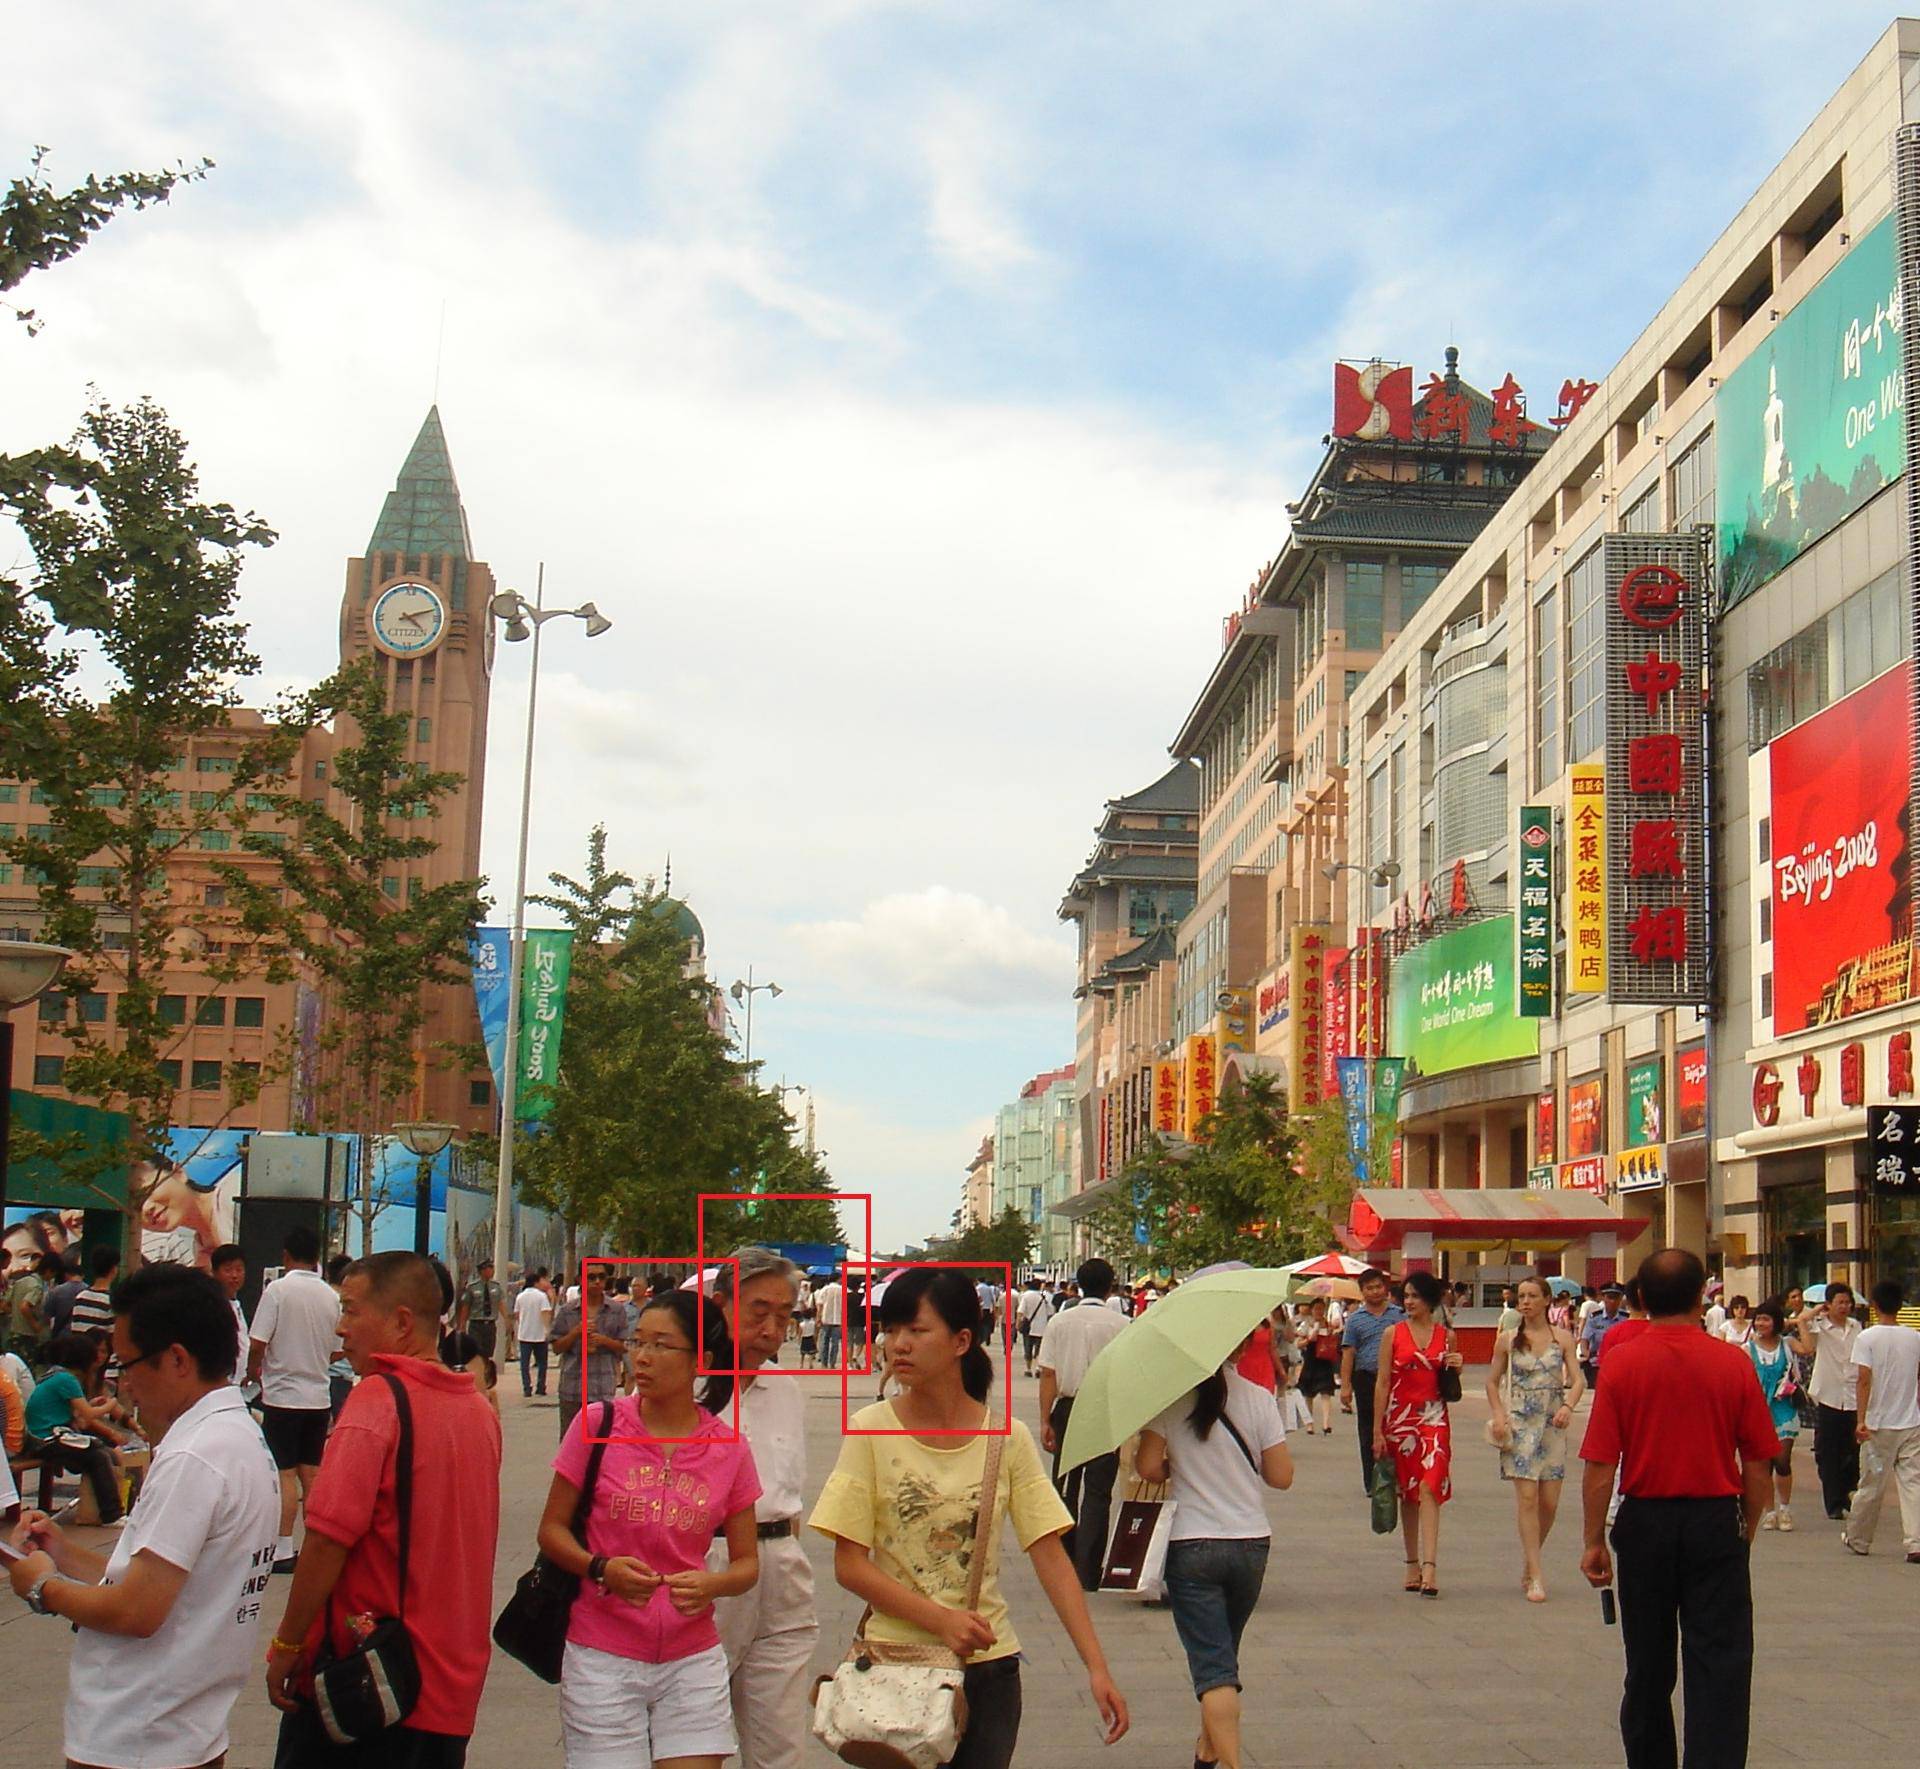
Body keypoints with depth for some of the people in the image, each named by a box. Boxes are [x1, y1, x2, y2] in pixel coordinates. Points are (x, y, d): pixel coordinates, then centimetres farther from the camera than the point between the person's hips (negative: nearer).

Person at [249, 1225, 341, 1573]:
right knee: (312, 1472, 11)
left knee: (284, 1473, -1)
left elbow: (257, 1345, -14)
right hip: (319, 1395, 5)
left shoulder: (278, 1290, -12)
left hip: (283, 1394, -5)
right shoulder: (330, 1296, 4)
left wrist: (254, 1371, 6)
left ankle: (283, 1550, -1)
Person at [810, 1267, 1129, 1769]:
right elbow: (848, 1565, -8)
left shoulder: (1007, 1437, -2)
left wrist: (1096, 1667, -10)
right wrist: (941, 1620, -18)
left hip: (990, 1664, 2)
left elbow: (1051, 1558, -2)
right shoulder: (871, 1429, -7)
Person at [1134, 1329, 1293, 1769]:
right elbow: (1281, 1477, -2)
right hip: (1251, 1543, 3)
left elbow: (1148, 1468, -10)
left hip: (1192, 1547, -3)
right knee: (1223, 1653, 23)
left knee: (1213, 1665, -3)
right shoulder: (1258, 1399, -3)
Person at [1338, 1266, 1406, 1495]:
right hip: (1367, 1379, 0)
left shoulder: (1399, 1314, 8)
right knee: (1368, 1433, 5)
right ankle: (1371, 1482, 12)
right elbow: (1348, 1354, 3)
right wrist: (1345, 1386, -5)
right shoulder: (1354, 1319, 6)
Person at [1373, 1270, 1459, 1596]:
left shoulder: (1445, 1336, 7)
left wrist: (1455, 1368, -4)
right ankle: (1413, 1565, 17)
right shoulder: (1394, 1333, 2)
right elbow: (1382, 1383, 0)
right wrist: (1377, 1431, -4)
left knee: (1429, 1488, -14)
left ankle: (1430, 1566, -19)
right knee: (1407, 1493, 7)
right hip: (1399, 1418, 0)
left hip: (1434, 1419, 0)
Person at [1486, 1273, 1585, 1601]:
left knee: (1549, 1503, 2)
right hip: (1519, 1424, -1)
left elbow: (1577, 1379, -1)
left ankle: (1528, 1560, 27)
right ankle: (1535, 1577, -5)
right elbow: (1493, 1381, 10)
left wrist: (1568, 1406, -20)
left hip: (1552, 1424, 1)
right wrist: (1498, 1414, -6)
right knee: (1527, 1498, -9)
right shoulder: (1507, 1341, 3)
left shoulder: (1562, 1337, 3)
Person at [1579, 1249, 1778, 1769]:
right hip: (1715, 1522, -1)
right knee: (1720, 1663, 3)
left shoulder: (1623, 1362, -8)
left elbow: (1599, 1465, -10)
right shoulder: (1733, 1362, -7)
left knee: (1649, 1665, 15)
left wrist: (1595, 1541, -1)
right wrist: (1748, 1527, 13)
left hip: (1645, 1522, 1)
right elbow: (1758, 1464, -2)